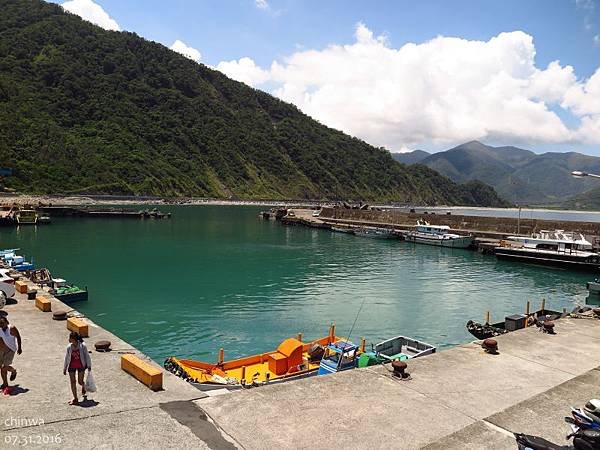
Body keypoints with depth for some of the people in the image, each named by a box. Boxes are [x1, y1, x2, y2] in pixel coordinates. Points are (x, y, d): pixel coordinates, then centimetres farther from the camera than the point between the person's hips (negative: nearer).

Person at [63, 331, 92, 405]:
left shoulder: (82, 346, -14)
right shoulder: (69, 347, -5)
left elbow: (87, 355, -5)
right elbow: (66, 357, 6)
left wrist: (89, 366, -2)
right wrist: (65, 368, 9)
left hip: (81, 366, -2)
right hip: (72, 366, 2)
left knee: (80, 381, 5)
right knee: (73, 382, 1)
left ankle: (83, 387, 43)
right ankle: (75, 399, 12)